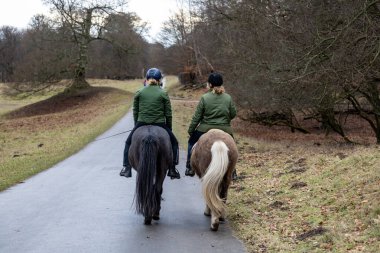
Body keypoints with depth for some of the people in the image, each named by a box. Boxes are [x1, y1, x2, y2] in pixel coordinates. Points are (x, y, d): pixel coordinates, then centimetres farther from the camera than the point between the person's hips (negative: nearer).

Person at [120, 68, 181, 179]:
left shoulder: (139, 93, 3)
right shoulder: (163, 94, 0)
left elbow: (135, 112, 6)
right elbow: (168, 114, 0)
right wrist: (169, 129, 12)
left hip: (141, 124, 1)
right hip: (160, 125, -1)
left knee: (129, 143, 24)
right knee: (174, 143, 21)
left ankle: (126, 168, 17)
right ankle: (172, 170, 15)